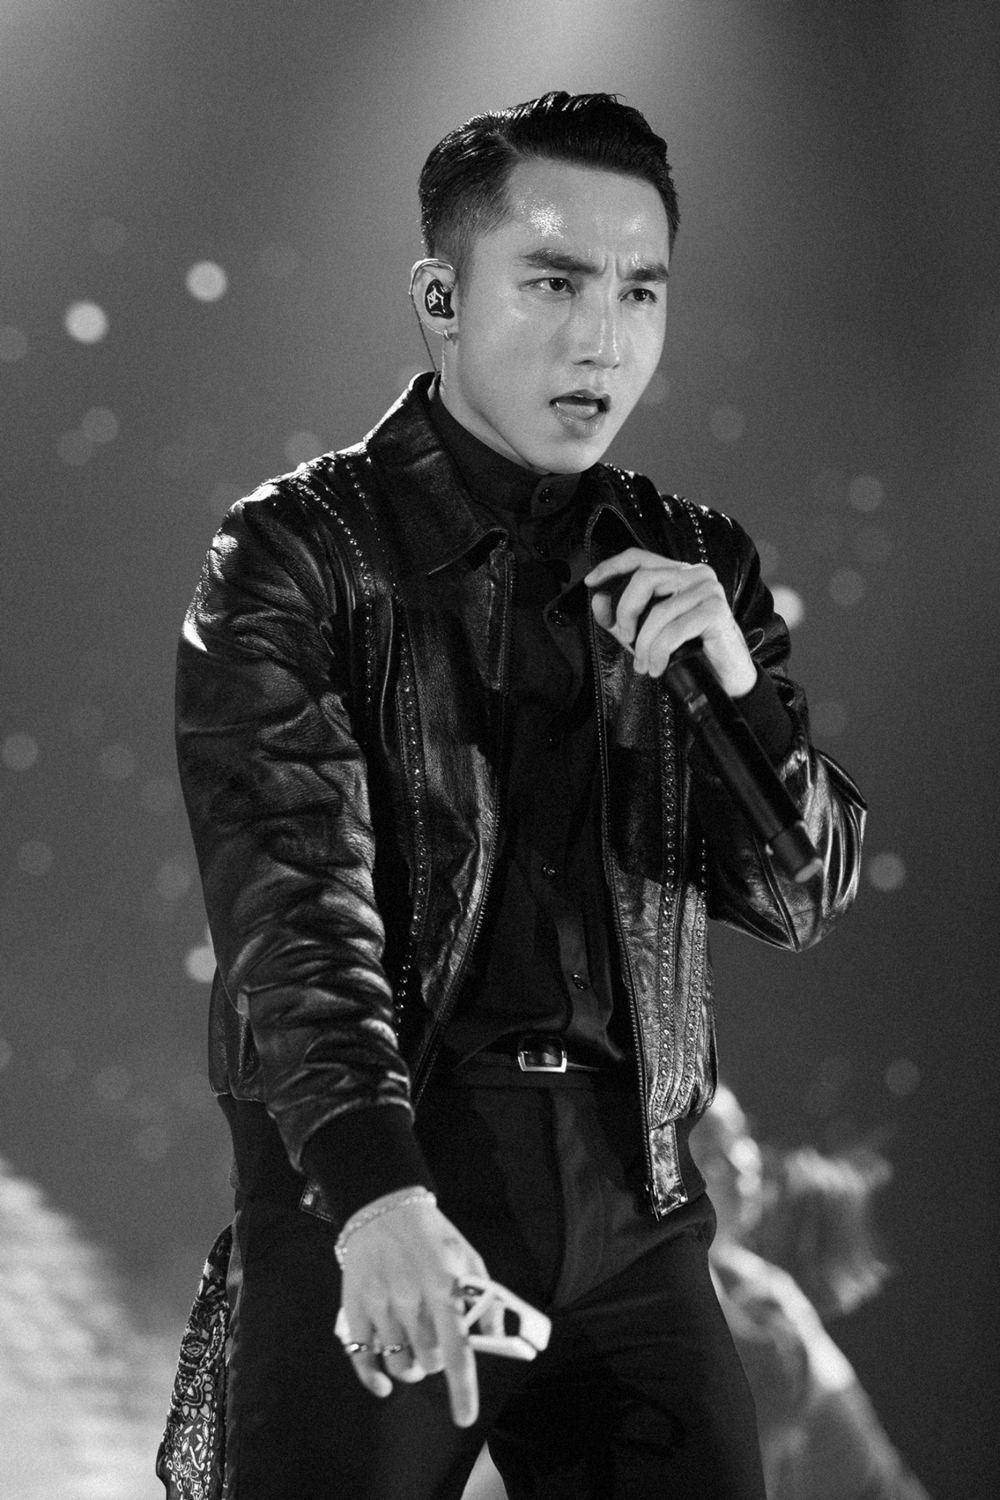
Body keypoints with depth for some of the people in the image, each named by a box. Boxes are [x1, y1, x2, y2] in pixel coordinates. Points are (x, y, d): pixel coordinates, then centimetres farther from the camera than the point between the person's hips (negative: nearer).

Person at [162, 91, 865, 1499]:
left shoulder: (698, 564, 11)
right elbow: (295, 895, -16)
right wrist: (375, 1196, -31)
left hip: (632, 1209, 4)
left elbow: (805, 894, 9)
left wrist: (737, 688, -12)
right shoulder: (298, 553, -3)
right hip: (365, 1209, -4)